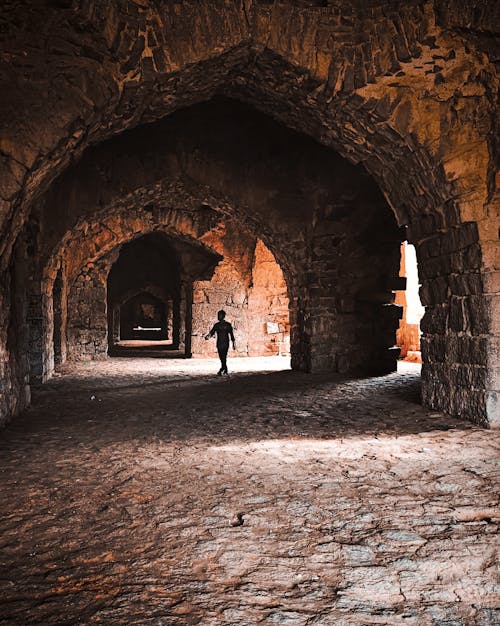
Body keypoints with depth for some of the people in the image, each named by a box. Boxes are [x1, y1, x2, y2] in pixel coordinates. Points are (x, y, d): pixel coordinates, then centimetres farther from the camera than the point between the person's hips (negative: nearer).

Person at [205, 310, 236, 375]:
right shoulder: (216, 325, 10)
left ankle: (221, 370, -19)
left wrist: (233, 343, 4)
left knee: (224, 358, -14)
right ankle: (225, 371, 16)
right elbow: (211, 333, 4)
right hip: (219, 344, 4)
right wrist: (208, 336, -18)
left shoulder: (228, 325, 1)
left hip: (225, 343, -4)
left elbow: (231, 335, 4)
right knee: (222, 358, 5)